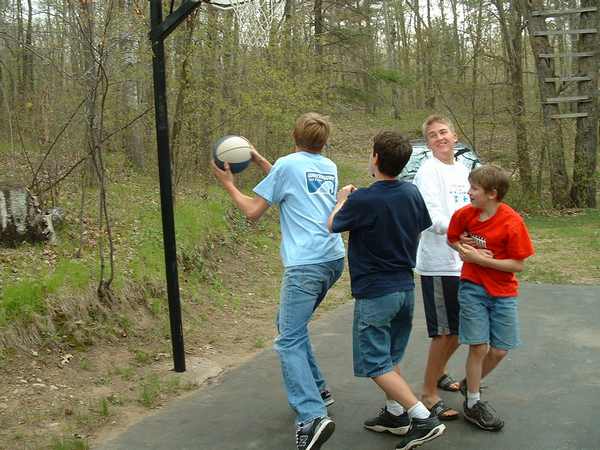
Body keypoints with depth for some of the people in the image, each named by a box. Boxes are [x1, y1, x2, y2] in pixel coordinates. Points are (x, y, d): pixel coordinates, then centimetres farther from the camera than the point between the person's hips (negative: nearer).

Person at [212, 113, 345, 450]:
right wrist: (259, 160, 32)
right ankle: (316, 389, 29)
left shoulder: (288, 164, -3)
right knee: (290, 324, 24)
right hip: (334, 259, 8)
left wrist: (228, 184, 17)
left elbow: (253, 211, 1)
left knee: (290, 342, -8)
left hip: (305, 264, -8)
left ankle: (313, 416, -21)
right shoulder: (330, 167, 16)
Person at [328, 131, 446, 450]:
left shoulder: (362, 201, -21)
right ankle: (395, 414, 30)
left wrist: (342, 201, 18)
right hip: (405, 288, 7)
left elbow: (333, 226, -3)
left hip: (374, 294, -7)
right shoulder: (412, 193, -2)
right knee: (390, 357, 22)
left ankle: (423, 418, -2)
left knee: (375, 364, 3)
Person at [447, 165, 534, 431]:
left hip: (503, 293, 0)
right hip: (473, 288, 0)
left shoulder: (512, 223, -17)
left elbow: (518, 264, -14)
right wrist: (465, 250, -10)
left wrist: (480, 259, -20)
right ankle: (473, 404, 14)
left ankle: (470, 384, 32)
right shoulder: (465, 214, -7)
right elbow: (452, 239, 11)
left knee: (500, 350, 5)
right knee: (479, 347, -4)